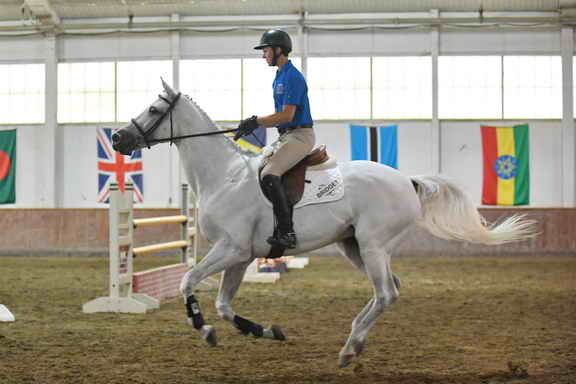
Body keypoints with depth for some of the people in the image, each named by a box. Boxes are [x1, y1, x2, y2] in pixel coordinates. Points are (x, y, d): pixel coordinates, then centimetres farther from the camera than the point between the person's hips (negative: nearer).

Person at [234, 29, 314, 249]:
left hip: (300, 136, -11)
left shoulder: (293, 77, -13)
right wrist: (254, 123, 9)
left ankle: (287, 232, -28)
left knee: (269, 175, -27)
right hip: (285, 136, 11)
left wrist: (256, 122, -15)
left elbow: (287, 115, -20)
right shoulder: (278, 78, 19)